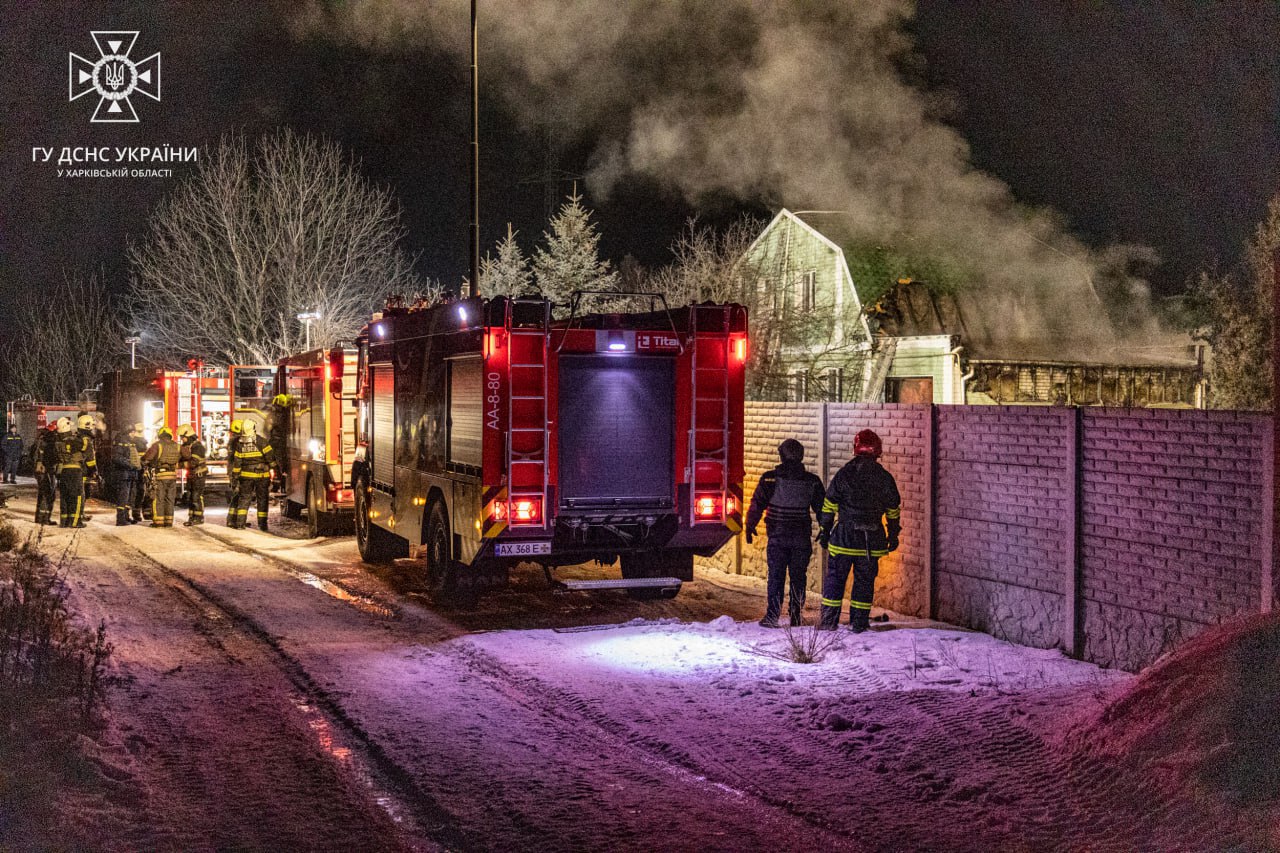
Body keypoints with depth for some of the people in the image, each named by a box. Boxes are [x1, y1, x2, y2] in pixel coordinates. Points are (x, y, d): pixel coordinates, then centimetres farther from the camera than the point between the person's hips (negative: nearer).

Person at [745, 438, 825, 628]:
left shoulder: (770, 478, -8)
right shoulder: (812, 481, 0)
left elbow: (757, 504, -6)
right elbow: (821, 508, 7)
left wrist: (750, 526, 6)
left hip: (778, 536, -2)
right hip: (802, 538, 2)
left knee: (776, 576, 1)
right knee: (798, 577, 10)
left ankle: (772, 616, -5)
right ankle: (796, 618, 12)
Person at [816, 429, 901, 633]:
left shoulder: (843, 474, -6)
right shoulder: (885, 478, 0)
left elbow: (829, 506, -2)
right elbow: (893, 511, 8)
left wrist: (824, 530, 8)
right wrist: (893, 536, 19)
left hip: (844, 537, -2)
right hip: (872, 540, 2)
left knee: (835, 577, 7)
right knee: (865, 580, 11)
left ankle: (829, 620, 5)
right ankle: (859, 623, 13)